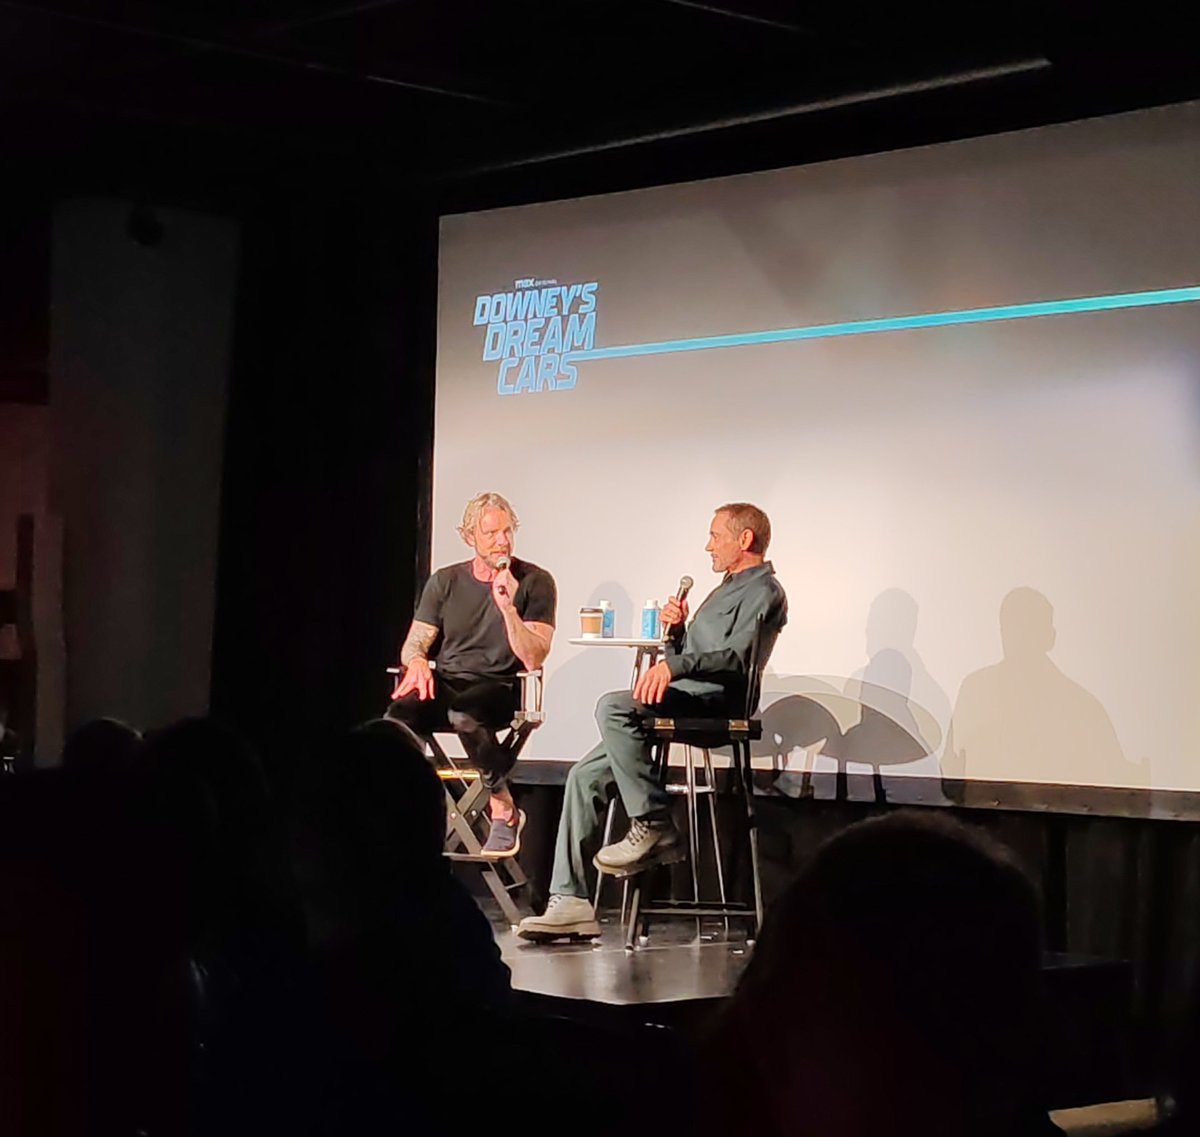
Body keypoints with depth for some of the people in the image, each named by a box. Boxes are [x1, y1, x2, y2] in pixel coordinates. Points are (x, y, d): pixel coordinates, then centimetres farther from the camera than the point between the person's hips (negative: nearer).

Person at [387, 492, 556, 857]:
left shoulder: (534, 582, 2)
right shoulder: (445, 582, 14)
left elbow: (533, 659, -7)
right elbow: (413, 645, 12)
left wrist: (507, 607, -19)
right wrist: (418, 662, -12)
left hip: (500, 690, -3)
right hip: (444, 686, 3)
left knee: (464, 713, -38)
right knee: (398, 717, -31)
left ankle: (504, 811, -20)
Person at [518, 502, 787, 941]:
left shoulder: (762, 591, 0)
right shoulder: (725, 591, 32)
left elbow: (736, 658, -18)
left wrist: (673, 667, -30)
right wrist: (675, 631, 9)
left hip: (715, 697, -10)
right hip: (685, 698, 10)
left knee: (613, 706, -32)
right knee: (585, 774, -2)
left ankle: (652, 826, -25)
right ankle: (569, 901, -6)